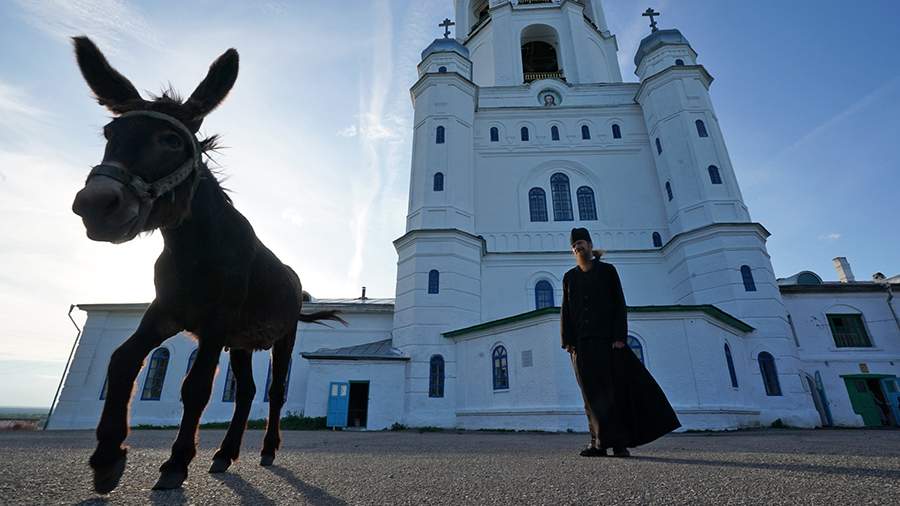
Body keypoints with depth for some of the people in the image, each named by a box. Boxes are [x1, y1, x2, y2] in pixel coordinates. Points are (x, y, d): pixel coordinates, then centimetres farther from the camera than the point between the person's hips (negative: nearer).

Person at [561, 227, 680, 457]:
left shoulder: (607, 270, 6)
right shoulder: (569, 277, 13)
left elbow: (619, 304, 0)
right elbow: (565, 310, 8)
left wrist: (620, 336, -11)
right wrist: (567, 341, -2)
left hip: (606, 338, -2)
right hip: (581, 342, 3)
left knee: (614, 388, -3)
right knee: (592, 393, 2)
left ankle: (619, 443, 3)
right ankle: (598, 442, 5)